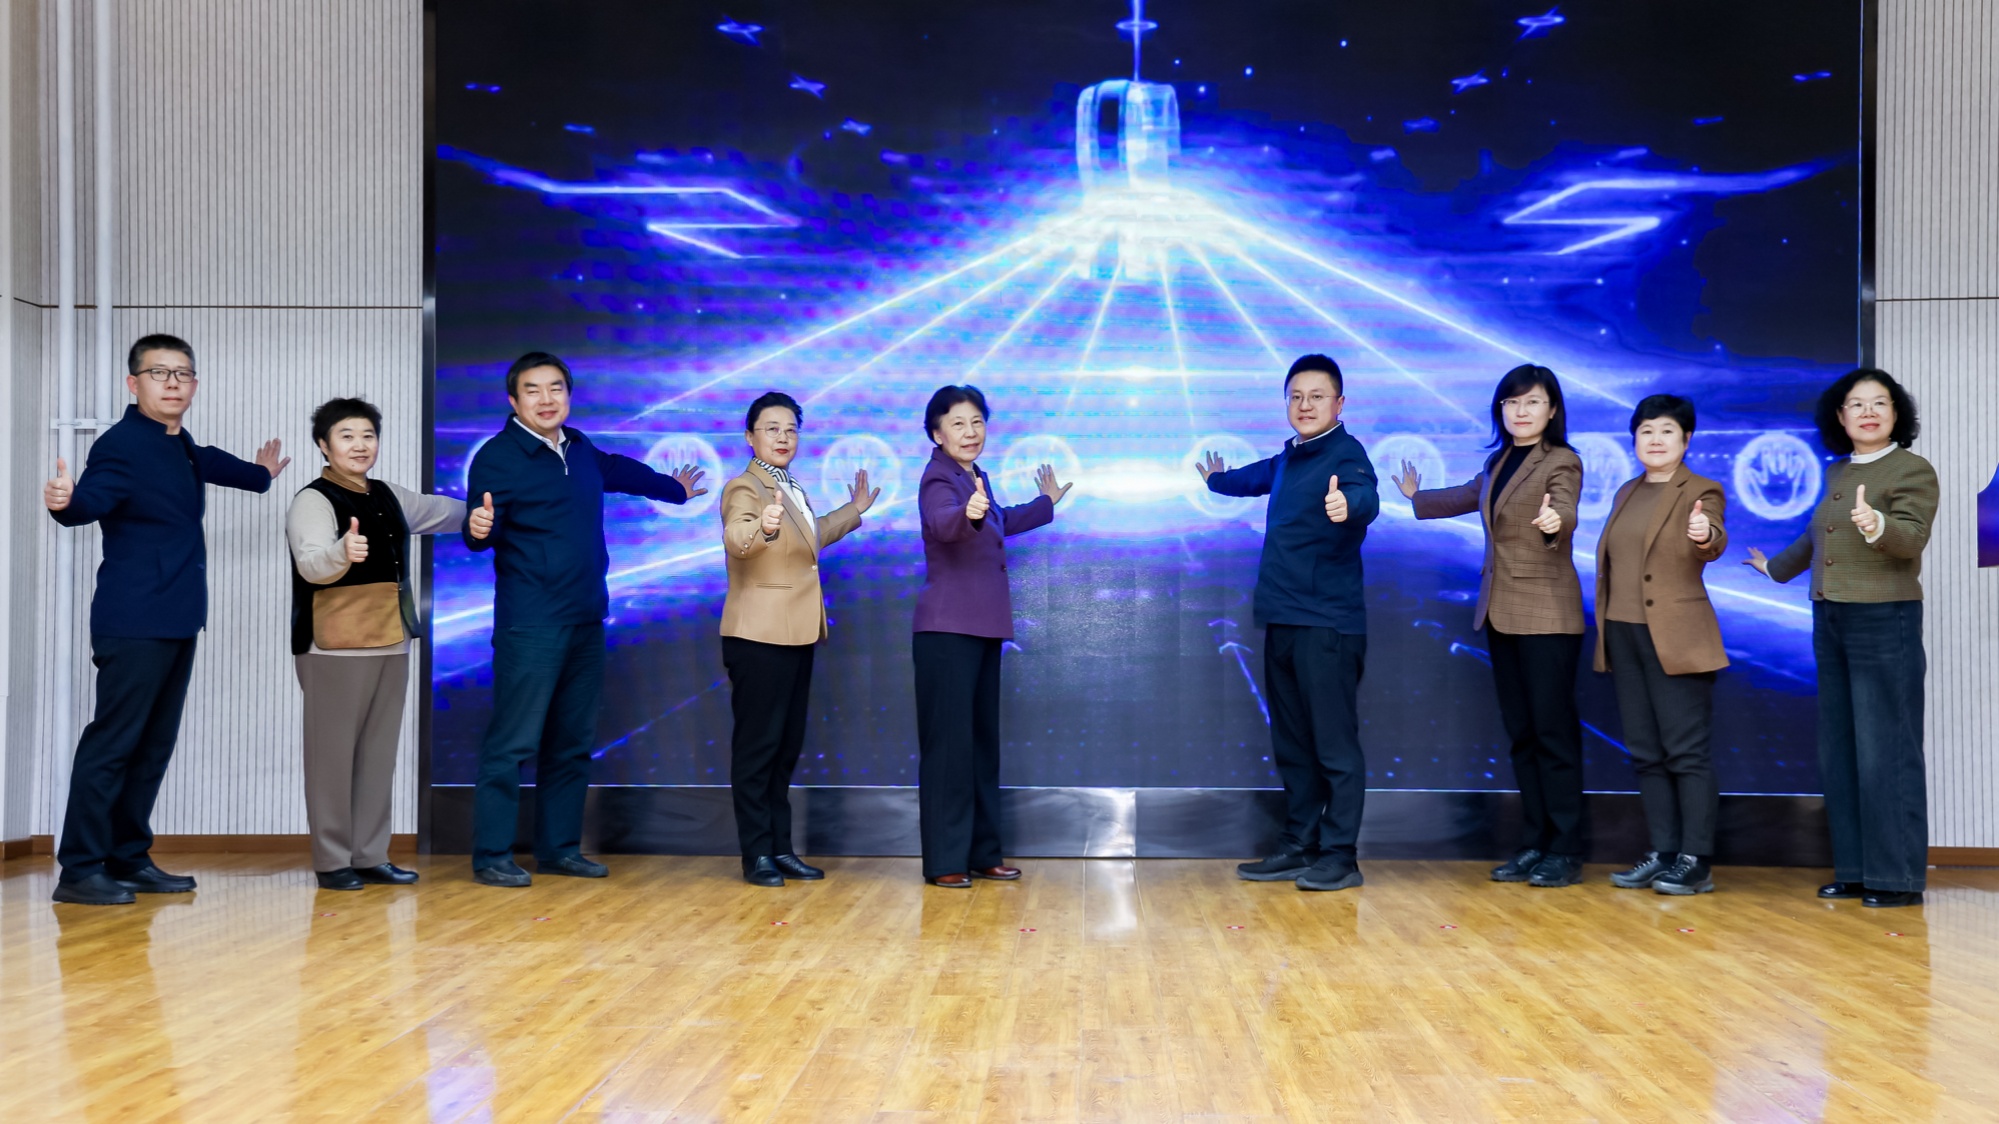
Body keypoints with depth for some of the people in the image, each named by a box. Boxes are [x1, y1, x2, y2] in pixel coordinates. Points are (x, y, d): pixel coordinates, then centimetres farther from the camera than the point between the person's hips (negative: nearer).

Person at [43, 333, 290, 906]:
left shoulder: (180, 445, 14)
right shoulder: (122, 445, -13)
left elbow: (205, 462, 37)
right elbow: (92, 499, -29)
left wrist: (259, 475, 54)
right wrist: (66, 502, -52)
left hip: (178, 622, 9)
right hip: (135, 624, -9)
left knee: (154, 746, 12)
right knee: (112, 743, -9)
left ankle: (129, 859, 20)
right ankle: (79, 869, -4)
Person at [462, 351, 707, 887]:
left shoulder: (582, 451, 13)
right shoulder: (497, 456, -8)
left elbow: (620, 471, 33)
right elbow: (482, 530, -15)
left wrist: (674, 489, 47)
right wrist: (478, 528, -39)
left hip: (586, 622, 7)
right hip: (530, 627, -7)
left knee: (573, 743, 12)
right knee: (513, 743, -7)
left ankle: (560, 848, 22)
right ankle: (491, 856, 2)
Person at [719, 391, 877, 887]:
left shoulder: (792, 490, 16)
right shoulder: (745, 487, -12)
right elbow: (735, 538, -34)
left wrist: (853, 510, 36)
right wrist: (762, 527, -54)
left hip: (797, 633, 9)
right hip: (758, 636, -9)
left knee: (787, 745, 13)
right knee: (757, 744, -4)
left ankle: (781, 847, 20)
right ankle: (757, 855, 2)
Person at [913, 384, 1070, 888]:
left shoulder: (976, 479, 15)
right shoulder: (939, 479, -11)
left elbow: (1000, 522, 35)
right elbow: (943, 522, -35)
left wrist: (1046, 502, 48)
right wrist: (969, 514, -56)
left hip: (984, 628, 9)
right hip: (947, 629, -9)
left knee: (983, 739, 12)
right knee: (948, 741, -7)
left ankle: (983, 853, 20)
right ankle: (943, 861, -3)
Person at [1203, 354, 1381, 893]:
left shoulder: (1346, 454, -10)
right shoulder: (1289, 458, 14)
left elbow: (1365, 497, -31)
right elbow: (1255, 478, 37)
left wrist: (1347, 504, -55)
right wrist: (1216, 478, 56)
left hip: (1327, 625, -9)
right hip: (1283, 621, 9)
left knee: (1335, 745, -4)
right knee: (1291, 746, 13)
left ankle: (1339, 856, 3)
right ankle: (1298, 848, 22)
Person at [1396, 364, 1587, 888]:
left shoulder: (1562, 462, -6)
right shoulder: (1498, 462, 15)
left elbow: (1564, 514, -25)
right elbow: (1467, 497, 35)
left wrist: (1554, 520, -49)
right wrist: (1417, 499, 50)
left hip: (1547, 615, -7)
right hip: (1501, 613, 7)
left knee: (1553, 731, -6)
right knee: (1520, 733, 8)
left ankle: (1566, 852, -1)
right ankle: (1536, 844, 14)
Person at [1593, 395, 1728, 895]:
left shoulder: (1701, 492, -4)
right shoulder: (1627, 493, 16)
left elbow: (1713, 545, -23)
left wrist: (1706, 537, -47)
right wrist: (1604, 633, 15)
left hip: (1675, 640, -7)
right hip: (1623, 634, 7)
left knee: (1686, 750, -5)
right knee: (1646, 752, 10)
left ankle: (1696, 861, -1)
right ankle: (1663, 853, 17)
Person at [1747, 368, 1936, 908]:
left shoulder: (1913, 470, -6)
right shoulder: (1837, 474, 16)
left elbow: (1912, 539, -21)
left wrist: (1877, 526, -41)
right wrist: (1775, 567, 45)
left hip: (1884, 621, -8)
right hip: (1830, 621, 8)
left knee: (1885, 752, -7)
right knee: (1838, 752, 9)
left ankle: (1898, 878, 0)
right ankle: (1854, 870, 16)